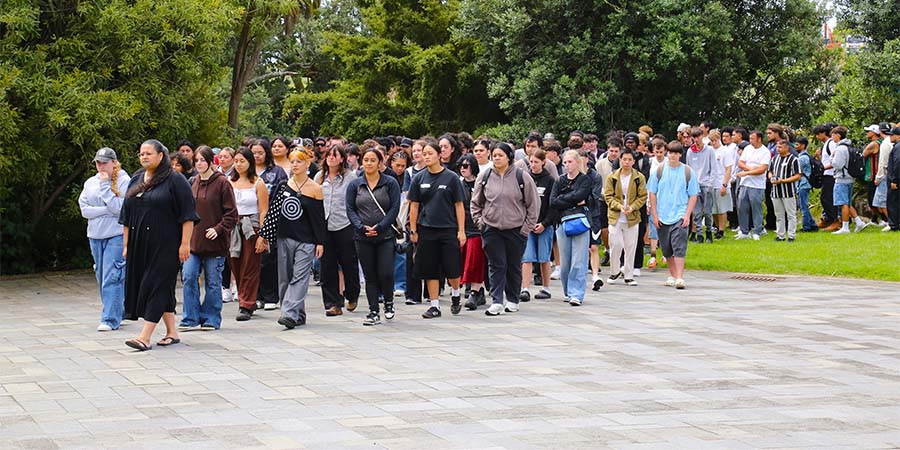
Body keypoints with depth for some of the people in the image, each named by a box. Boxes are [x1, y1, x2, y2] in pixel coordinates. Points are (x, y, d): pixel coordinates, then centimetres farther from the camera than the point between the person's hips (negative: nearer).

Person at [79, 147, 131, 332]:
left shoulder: (124, 181, -4)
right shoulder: (90, 183, 11)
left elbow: (120, 208, -15)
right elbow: (84, 209, 2)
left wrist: (105, 186, -13)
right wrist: (107, 210, -10)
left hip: (117, 235, -6)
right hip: (95, 235, 6)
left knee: (113, 278, -12)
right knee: (102, 277, 11)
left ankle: (110, 319, -12)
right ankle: (116, 312, 22)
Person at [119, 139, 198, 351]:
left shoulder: (175, 181, -6)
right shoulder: (135, 181, 13)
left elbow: (187, 215, -10)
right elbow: (126, 217, 17)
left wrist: (185, 244, -15)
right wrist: (126, 245, 13)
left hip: (165, 245, -6)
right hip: (140, 245, 7)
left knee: (156, 285, -9)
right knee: (164, 287, 10)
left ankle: (145, 337, -12)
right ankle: (172, 332, 18)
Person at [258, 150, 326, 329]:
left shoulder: (315, 189, -1)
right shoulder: (283, 185, 7)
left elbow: (320, 217, 1)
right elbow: (272, 211, 9)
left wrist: (320, 242, -2)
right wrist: (264, 233, 6)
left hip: (306, 240, -4)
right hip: (285, 237, 4)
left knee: (299, 277, -11)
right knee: (285, 278, 6)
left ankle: (290, 314, -19)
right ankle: (299, 314, 16)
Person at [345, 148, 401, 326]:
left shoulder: (390, 183, 1)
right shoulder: (354, 185, 7)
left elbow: (394, 208, -4)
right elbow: (350, 209, 3)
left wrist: (379, 227, -15)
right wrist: (361, 227, -13)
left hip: (385, 236, -2)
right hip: (363, 238, 2)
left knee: (386, 274, -8)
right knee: (370, 276, 4)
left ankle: (389, 302, 19)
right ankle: (374, 312, 10)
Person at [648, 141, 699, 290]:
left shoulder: (687, 171, 0)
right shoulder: (660, 170, 3)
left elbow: (693, 195, 3)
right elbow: (652, 193, 7)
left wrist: (687, 215, -6)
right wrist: (654, 215, 1)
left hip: (680, 216, -2)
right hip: (662, 216, 2)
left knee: (679, 247, -12)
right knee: (667, 249, 10)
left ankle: (679, 277, -15)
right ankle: (672, 275, 24)